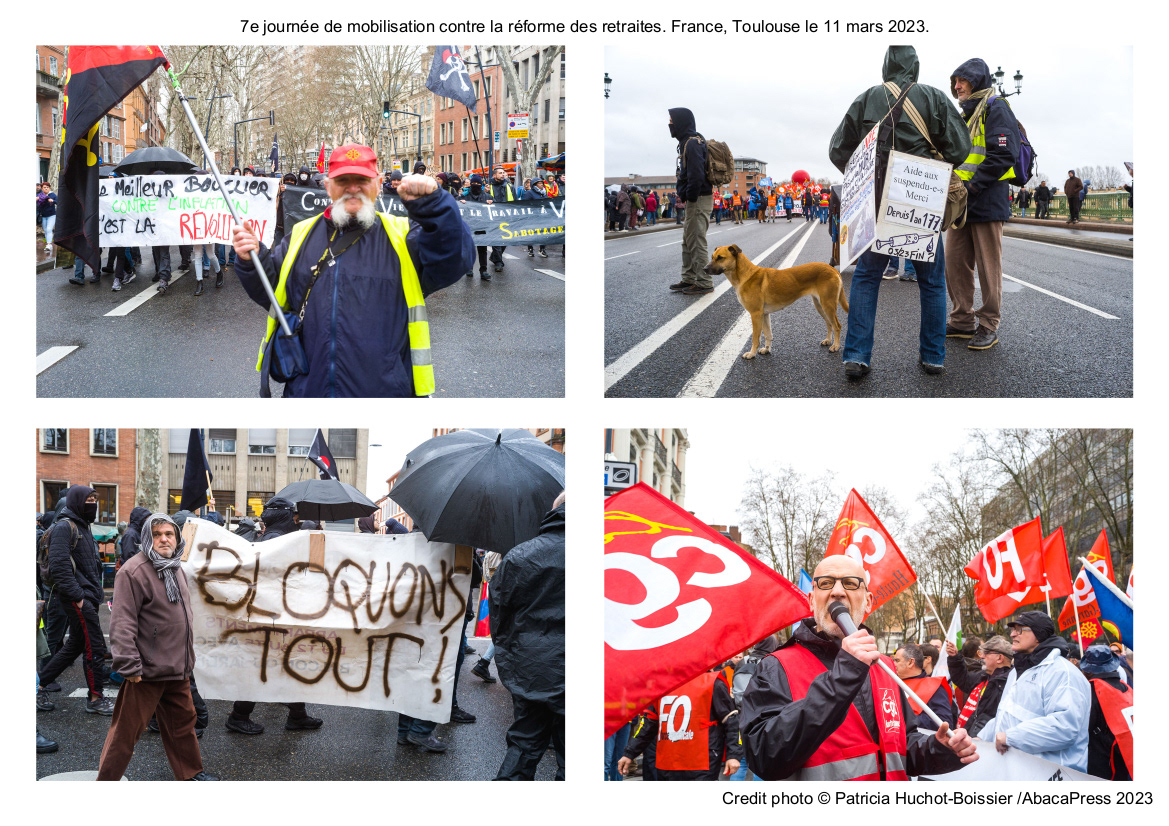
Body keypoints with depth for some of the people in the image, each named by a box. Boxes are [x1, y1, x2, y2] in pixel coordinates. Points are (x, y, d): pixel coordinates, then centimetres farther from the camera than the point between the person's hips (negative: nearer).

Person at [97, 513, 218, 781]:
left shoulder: (175, 569, 12)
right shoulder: (133, 572, -16)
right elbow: (122, 623, -19)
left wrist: (186, 656, 25)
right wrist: (130, 666, -23)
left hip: (178, 668, 8)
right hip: (147, 670, -8)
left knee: (182, 721, 19)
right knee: (126, 731, -2)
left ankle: (191, 773, 33)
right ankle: (106, 781, 8)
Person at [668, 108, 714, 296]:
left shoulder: (693, 143, -16)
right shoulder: (687, 142, 17)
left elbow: (696, 174, -26)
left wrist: (690, 197, -21)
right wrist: (683, 195, 14)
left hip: (698, 200, -11)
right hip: (692, 200, 11)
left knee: (697, 242, -8)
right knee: (688, 241, 17)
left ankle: (704, 283, -4)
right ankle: (689, 279, 25)